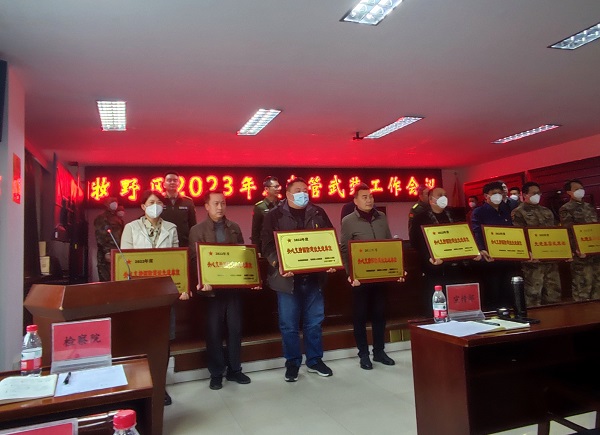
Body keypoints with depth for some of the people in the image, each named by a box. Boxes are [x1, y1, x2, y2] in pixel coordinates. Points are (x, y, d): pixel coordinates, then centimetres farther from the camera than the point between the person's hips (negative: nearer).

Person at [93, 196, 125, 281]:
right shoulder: (100, 219, 3)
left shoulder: (119, 219, 21)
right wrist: (106, 252, -16)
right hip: (106, 255, -5)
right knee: (106, 280, -6)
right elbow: (100, 238, -7)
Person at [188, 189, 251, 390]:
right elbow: (195, 259, -6)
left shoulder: (234, 228, 10)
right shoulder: (197, 230, -1)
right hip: (212, 288, -3)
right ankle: (216, 373, 20)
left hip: (234, 285, 3)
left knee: (235, 328, 10)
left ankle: (234, 370, 25)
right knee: (214, 331, 6)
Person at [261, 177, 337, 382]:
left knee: (314, 322, 12)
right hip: (287, 278, -2)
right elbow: (267, 245, -7)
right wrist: (278, 264, -23)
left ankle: (315, 360, 29)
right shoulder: (274, 216, -1)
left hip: (313, 277, 3)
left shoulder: (318, 213, 8)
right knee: (289, 324, 6)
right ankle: (292, 363, 24)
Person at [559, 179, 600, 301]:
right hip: (582, 254, -6)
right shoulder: (566, 209, -3)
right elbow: (570, 231, -13)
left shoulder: (590, 207, 17)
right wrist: (577, 249, -25)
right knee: (582, 288, -2)